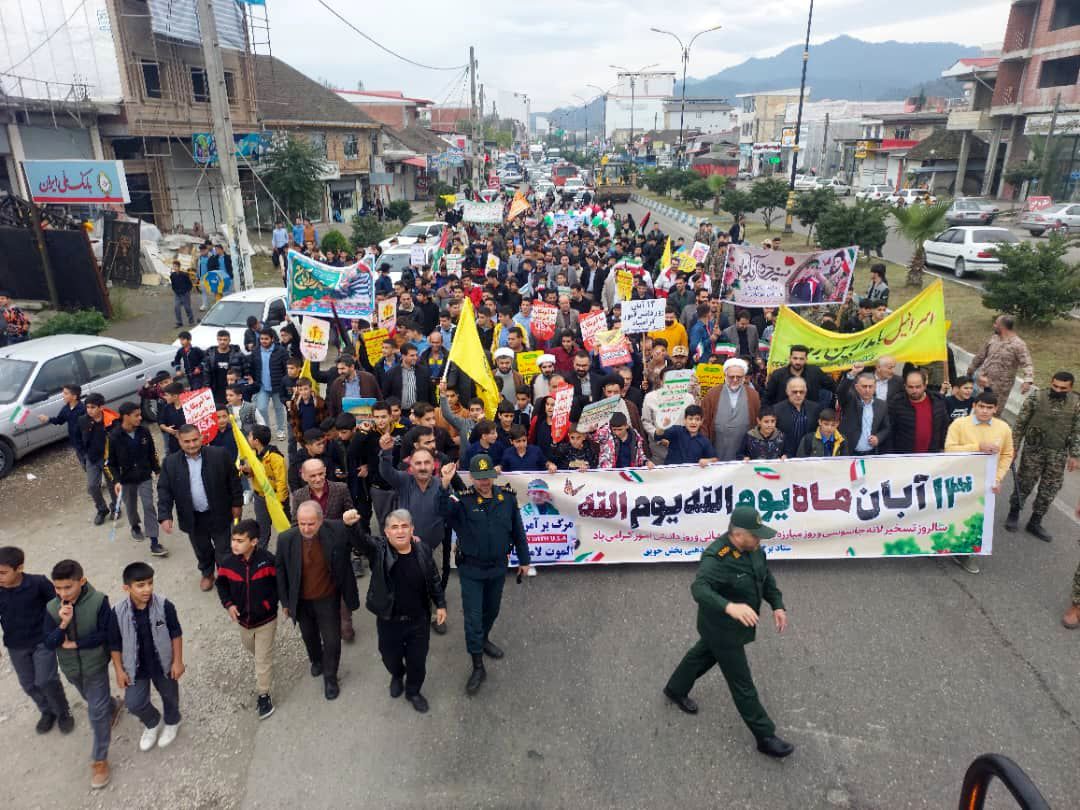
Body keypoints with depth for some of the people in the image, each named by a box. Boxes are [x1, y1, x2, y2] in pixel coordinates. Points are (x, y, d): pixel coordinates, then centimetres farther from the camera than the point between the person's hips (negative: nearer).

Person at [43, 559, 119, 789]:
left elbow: (106, 634, -21)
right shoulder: (52, 608, -16)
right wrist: (63, 624, -33)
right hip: (70, 668, 4)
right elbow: (48, 644, -16)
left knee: (97, 712, 3)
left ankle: (99, 759, 20)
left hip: (95, 666, -4)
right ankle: (112, 707, 61)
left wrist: (74, 643, -20)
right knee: (94, 701, 29)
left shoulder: (99, 601, -25)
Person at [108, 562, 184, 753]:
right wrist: (119, 670, -3)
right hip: (136, 667, 1)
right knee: (134, 703, 4)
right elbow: (114, 644, -6)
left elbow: (176, 634, -11)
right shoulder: (118, 612, -20)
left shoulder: (164, 606, -23)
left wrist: (177, 661, -9)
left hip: (163, 663, 0)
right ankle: (152, 723, 38)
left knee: (169, 696, 19)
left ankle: (171, 723, 51)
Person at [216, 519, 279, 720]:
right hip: (243, 619, 5)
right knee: (250, 647, 30)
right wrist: (228, 604, -8)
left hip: (265, 620, -4)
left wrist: (270, 604, -16)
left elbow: (279, 583, -12)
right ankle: (264, 671, 61)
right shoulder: (228, 562, -16)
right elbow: (221, 584, 3)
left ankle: (263, 694, 23)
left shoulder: (268, 560, -26)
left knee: (263, 659, 5)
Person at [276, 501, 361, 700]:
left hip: (328, 599, -1)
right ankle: (316, 661, 59)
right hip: (301, 601, 1)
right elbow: (280, 570, -7)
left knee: (332, 641, 11)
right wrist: (285, 601, 0)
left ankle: (330, 677, 39)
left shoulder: (337, 530, -26)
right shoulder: (286, 539, -23)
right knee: (309, 636, 26)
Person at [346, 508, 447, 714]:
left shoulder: (423, 549, -9)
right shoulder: (379, 549, -16)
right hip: (389, 620, -1)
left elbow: (434, 579, 3)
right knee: (390, 657, 21)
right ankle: (397, 676, 56)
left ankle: (413, 691, 44)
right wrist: (350, 525, -57)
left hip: (419, 619, 1)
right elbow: (361, 539, -36)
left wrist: (440, 605, 4)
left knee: (417, 660, 15)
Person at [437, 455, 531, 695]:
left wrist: (524, 559, 7)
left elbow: (518, 530, 1)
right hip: (471, 569, -3)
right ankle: (478, 667, 16)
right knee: (473, 617, 2)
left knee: (492, 610, 23)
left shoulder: (507, 497, -8)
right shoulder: (462, 500, -17)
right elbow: (443, 511, -38)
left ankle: (483, 639, 51)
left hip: (498, 567, 3)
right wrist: (445, 484, -52)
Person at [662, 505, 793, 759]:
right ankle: (765, 737, 24)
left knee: (704, 655, 29)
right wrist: (729, 607, -65)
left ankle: (675, 690, 53)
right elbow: (699, 589, -50)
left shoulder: (752, 548, -9)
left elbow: (766, 577, 6)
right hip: (722, 629, -8)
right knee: (742, 684, 7)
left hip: (736, 624, 9)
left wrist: (777, 605, -6)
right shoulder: (716, 558, -36)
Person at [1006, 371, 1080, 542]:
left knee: (1050, 489, 9)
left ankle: (1034, 523, 23)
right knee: (1024, 484, 7)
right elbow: (1020, 424, -4)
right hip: (1033, 450, -2)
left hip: (1058, 454, 2)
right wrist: (1013, 448, -4)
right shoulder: (1035, 398, -10)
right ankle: (1013, 514, 28)